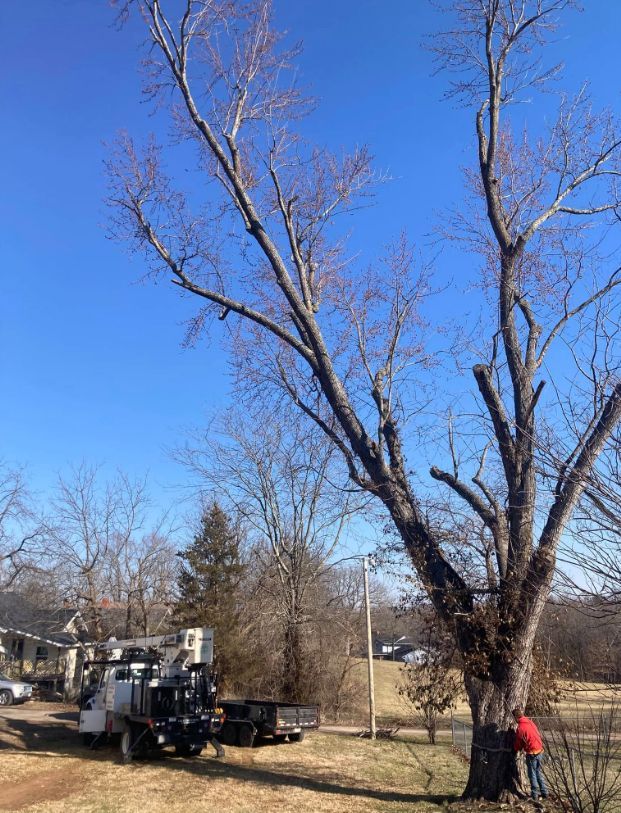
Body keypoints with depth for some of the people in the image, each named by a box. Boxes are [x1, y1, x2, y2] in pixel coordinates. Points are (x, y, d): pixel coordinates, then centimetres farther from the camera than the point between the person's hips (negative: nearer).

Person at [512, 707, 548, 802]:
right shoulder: (530, 722, 4)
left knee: (532, 774, 7)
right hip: (540, 750, 7)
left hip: (532, 753, -7)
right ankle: (544, 793, 26)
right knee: (539, 772, 20)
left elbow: (518, 744, -6)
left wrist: (515, 748, 17)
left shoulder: (520, 728, -16)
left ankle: (534, 795, 13)